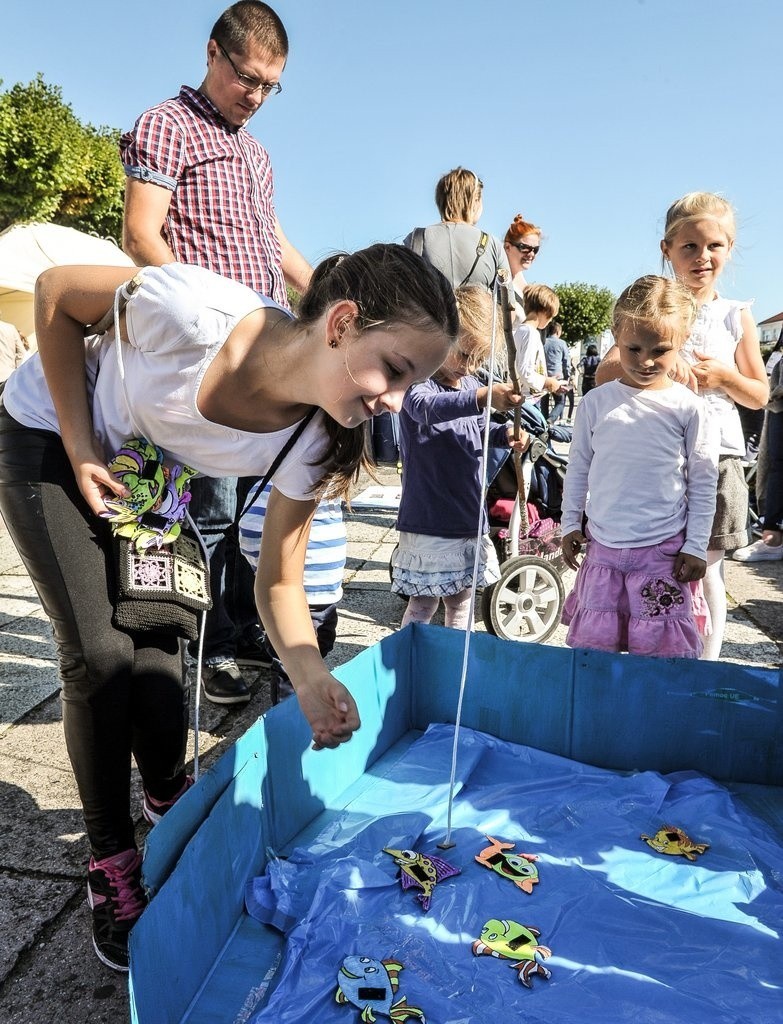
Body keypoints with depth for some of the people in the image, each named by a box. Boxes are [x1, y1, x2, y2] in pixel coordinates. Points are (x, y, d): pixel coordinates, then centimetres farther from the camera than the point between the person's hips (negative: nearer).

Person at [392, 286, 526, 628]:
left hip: (469, 519, 7)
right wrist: (481, 398, -54)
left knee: (461, 603, 19)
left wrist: (505, 433, 2)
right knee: (423, 604, 2)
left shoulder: (472, 383, 8)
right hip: (428, 522, -7)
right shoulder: (418, 382, -15)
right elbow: (426, 407, -39)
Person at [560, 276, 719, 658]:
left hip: (663, 552, -2)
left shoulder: (689, 409, -4)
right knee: (591, 643, 11)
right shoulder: (596, 402, 1)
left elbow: (703, 484, 1)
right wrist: (569, 524, 9)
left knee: (660, 648, 6)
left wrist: (695, 547, 0)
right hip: (602, 546, 2)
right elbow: (578, 468, 10)